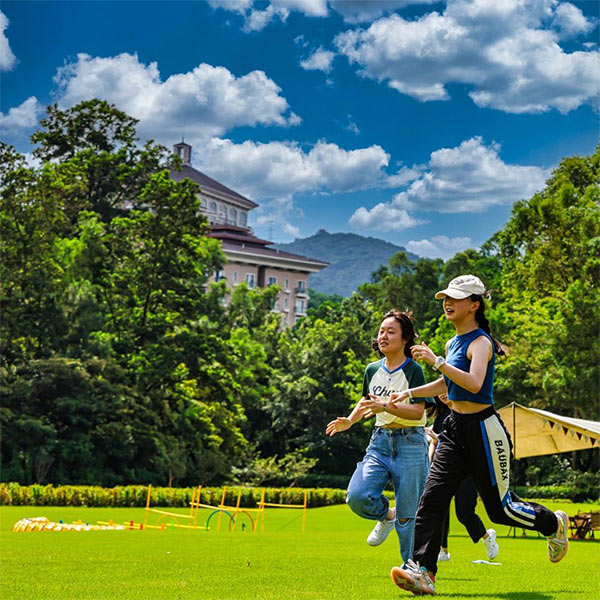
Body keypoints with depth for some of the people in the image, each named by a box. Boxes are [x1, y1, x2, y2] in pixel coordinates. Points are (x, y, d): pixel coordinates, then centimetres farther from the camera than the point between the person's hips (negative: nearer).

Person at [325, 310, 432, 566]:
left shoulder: (413, 370, -9)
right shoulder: (373, 370, 9)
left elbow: (417, 411, -18)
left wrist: (385, 406, -32)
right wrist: (350, 421, 7)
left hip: (410, 444, -5)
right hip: (380, 442, 5)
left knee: (408, 515, -3)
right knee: (357, 496, -14)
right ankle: (387, 516, 17)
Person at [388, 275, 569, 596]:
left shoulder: (480, 342, -14)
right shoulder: (453, 343, 12)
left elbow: (474, 383, -33)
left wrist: (436, 361, -34)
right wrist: (409, 393, 22)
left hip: (482, 429, -8)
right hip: (455, 428, 8)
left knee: (501, 508, 5)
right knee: (431, 498, -8)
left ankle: (554, 524, 32)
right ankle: (422, 572, -13)